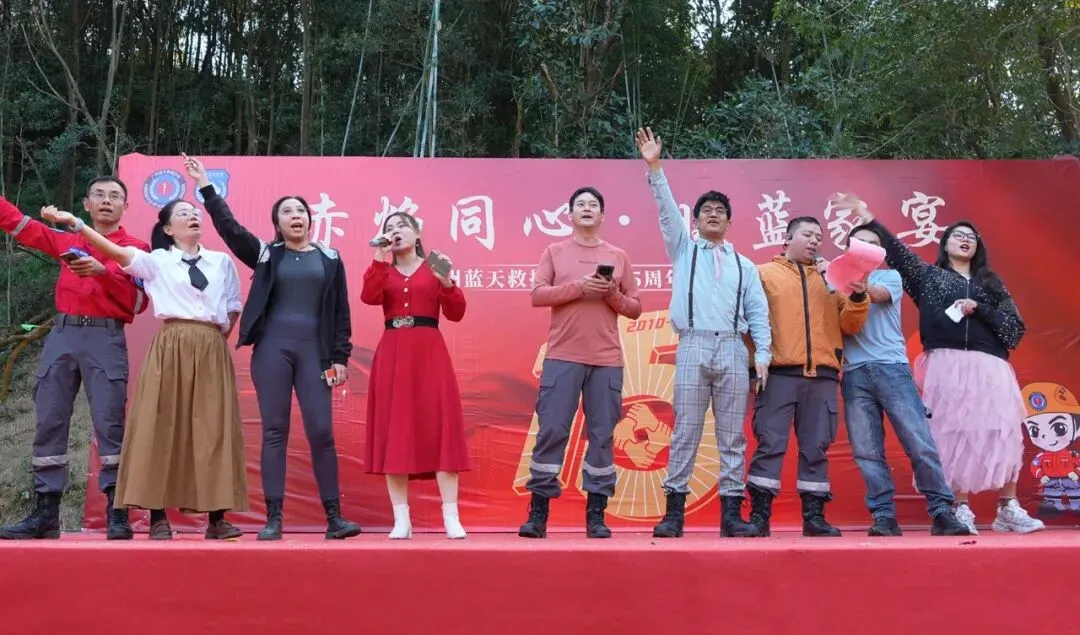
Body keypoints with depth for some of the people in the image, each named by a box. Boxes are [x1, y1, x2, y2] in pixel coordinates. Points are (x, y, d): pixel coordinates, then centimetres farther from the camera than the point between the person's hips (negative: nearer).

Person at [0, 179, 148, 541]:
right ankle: (45, 513, 8)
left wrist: (104, 272, -18)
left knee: (110, 424, -9)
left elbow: (137, 301, -4)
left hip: (106, 337, -4)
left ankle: (117, 515, -6)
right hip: (62, 334, 4)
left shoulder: (134, 248, 6)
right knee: (49, 422, 2)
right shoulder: (68, 239, 18)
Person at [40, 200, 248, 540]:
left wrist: (219, 337, 7)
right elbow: (116, 251, -5)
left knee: (213, 429, -1)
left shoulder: (222, 261, 14)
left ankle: (217, 517, 2)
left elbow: (234, 306, 18)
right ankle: (158, 516, 0)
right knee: (162, 427, -4)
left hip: (212, 352, 2)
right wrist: (74, 222, -13)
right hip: (170, 349, -1)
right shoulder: (157, 261, 8)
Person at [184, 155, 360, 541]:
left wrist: (340, 358, 1)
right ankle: (273, 519, 4)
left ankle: (334, 517, 2)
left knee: (321, 431, -4)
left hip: (313, 350, 0)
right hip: (272, 347, 0)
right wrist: (205, 186, -3)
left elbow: (341, 311, 7)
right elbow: (229, 227, 0)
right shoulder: (266, 255, 10)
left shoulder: (329, 259, 9)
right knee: (274, 431, 1)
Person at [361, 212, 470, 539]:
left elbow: (456, 314, 1)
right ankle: (402, 519, 2)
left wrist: (447, 283, -13)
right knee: (394, 432, -2)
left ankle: (451, 517, -4)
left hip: (429, 353, -2)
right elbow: (369, 297, -6)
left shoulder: (434, 268, 11)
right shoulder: (383, 271, 16)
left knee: (439, 428, -7)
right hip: (392, 355, 2)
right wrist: (380, 259, -8)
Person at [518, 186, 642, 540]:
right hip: (563, 356, -1)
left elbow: (635, 309, 12)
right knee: (552, 429, -4)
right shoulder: (555, 252, 10)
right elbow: (537, 295, -2)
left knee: (602, 434, 1)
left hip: (606, 359, 2)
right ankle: (538, 511, 3)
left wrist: (614, 295, -8)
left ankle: (596, 514, 8)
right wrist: (577, 287, -13)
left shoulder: (618, 257, 13)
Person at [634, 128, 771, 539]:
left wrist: (762, 356, 1)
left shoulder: (745, 266, 19)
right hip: (693, 346, -2)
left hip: (734, 350, 2)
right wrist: (655, 168, -7)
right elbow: (666, 210, 4)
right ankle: (674, 512, -2)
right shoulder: (684, 250, 17)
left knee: (733, 436, 2)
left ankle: (731, 513, 5)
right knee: (685, 433, -5)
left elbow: (758, 313, 12)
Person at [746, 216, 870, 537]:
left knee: (816, 447, 5)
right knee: (770, 443, -5)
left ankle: (814, 515, 11)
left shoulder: (830, 278, 20)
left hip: (822, 376, 4)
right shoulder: (765, 274, 10)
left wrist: (858, 297, -5)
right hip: (778, 373, -3)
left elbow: (849, 325, 14)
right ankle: (759, 514, 0)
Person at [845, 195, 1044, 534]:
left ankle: (1008, 510, 2)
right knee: (951, 433, -5)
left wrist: (978, 309, -4)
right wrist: (865, 215, -1)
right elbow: (894, 249, 5)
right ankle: (961, 510, 0)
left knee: (1002, 432, -5)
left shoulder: (992, 284, 19)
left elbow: (1016, 328, 10)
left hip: (989, 367, 2)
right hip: (946, 366, -2)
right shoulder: (928, 275, 15)